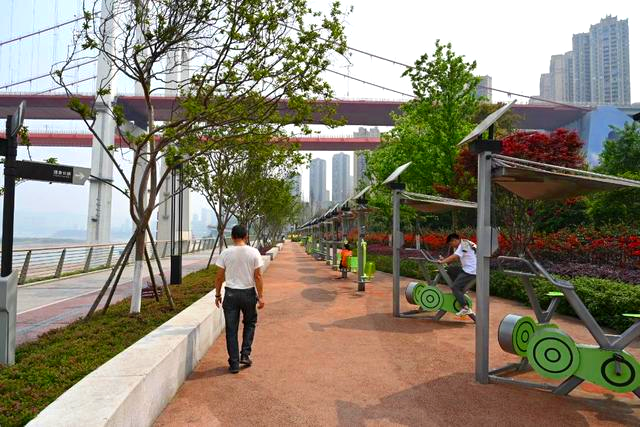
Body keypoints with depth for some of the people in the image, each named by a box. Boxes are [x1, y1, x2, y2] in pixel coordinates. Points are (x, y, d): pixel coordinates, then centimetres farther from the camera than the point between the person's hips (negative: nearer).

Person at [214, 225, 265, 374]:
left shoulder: (225, 253, -5)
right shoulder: (253, 252, -7)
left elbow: (220, 276, -2)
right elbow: (258, 276, -7)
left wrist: (217, 295, 10)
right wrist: (260, 296, 0)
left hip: (231, 293, 0)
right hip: (248, 293, 0)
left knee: (231, 330, 8)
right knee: (250, 323, 24)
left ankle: (234, 364, 12)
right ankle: (245, 354, 16)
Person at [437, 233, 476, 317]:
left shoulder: (463, 245, -15)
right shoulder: (459, 246, 16)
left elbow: (454, 256, -26)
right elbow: (455, 258, 11)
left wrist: (443, 261, -28)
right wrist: (445, 260, -2)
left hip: (470, 271, -10)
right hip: (466, 269, 10)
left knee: (455, 287, -10)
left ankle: (465, 308, -8)